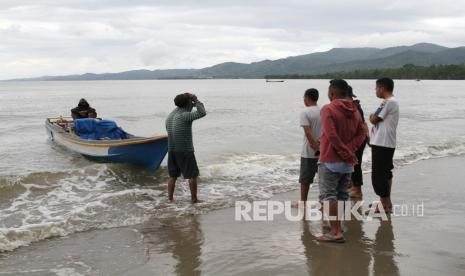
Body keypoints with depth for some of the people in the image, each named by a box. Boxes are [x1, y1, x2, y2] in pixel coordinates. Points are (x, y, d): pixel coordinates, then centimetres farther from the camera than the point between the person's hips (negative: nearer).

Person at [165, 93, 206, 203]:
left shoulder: (169, 116, 8)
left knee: (173, 175, 13)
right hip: (185, 151, -7)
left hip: (172, 150, 7)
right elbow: (202, 113, -19)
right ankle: (194, 199, 8)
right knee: (193, 175, 4)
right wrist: (196, 100, -9)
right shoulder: (184, 116, -16)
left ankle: (170, 198, 14)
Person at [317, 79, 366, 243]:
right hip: (348, 163, 8)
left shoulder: (328, 109, -12)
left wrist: (346, 152, -14)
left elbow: (331, 135, -22)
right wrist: (350, 150, -8)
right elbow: (362, 133, 3)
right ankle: (337, 227, 25)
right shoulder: (355, 111, 10)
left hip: (330, 161, -7)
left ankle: (335, 232, -9)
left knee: (328, 195, -5)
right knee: (342, 195, 16)